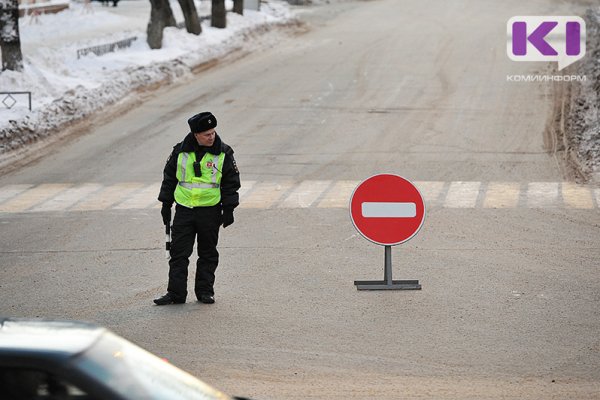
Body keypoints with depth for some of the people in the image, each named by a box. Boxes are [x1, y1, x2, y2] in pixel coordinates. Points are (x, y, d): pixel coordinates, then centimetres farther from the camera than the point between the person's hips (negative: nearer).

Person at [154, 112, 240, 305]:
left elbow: (231, 183, 2)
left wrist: (228, 209, -2)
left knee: (208, 254, 8)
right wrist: (166, 204, 9)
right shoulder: (180, 151, 0)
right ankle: (175, 293, 3)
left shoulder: (223, 153, -3)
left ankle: (205, 291, 17)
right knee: (179, 253, -1)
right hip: (184, 210, 1)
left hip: (210, 211, -1)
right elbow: (169, 177, 10)